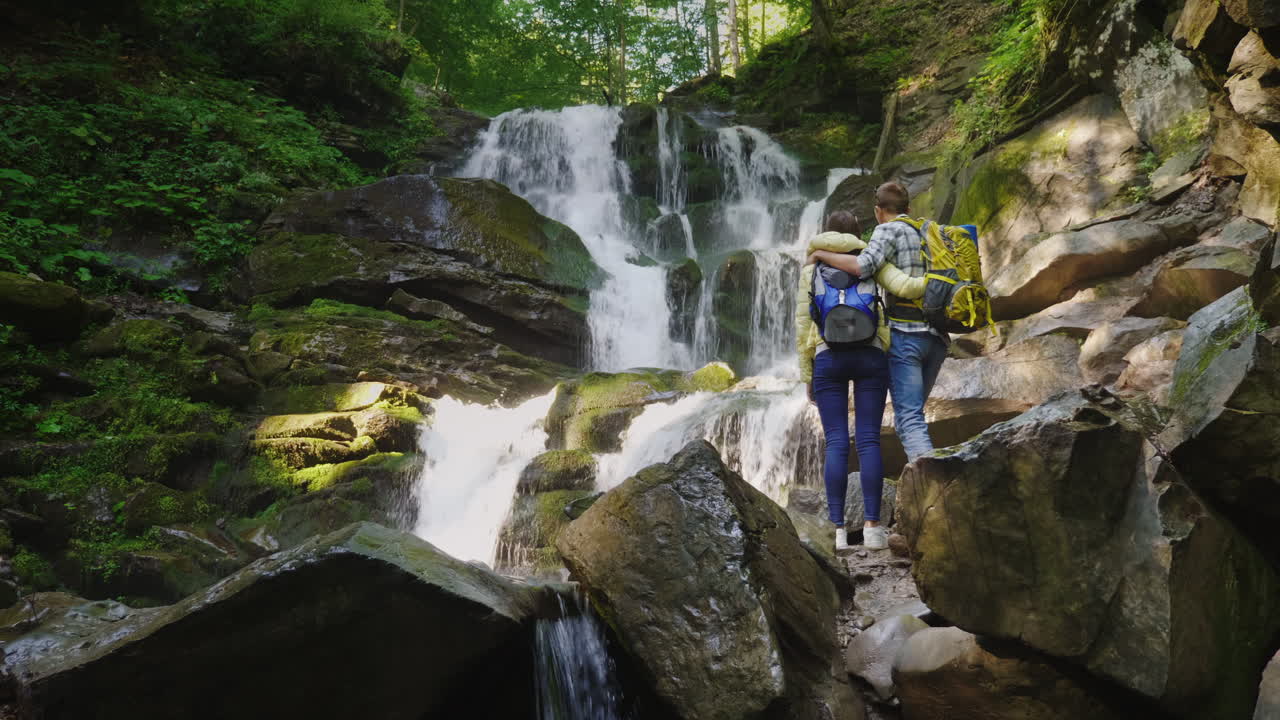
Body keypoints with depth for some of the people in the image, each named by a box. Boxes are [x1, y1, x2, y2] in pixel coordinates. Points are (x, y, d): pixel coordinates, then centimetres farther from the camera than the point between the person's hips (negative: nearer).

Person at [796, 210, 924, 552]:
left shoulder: (810, 269, 12)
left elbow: (803, 326, 7)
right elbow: (903, 287, -8)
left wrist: (807, 376, 11)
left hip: (828, 359, 0)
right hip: (870, 356, 0)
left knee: (836, 444, -1)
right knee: (868, 440, -1)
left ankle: (837, 530, -6)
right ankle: (872, 526, -7)